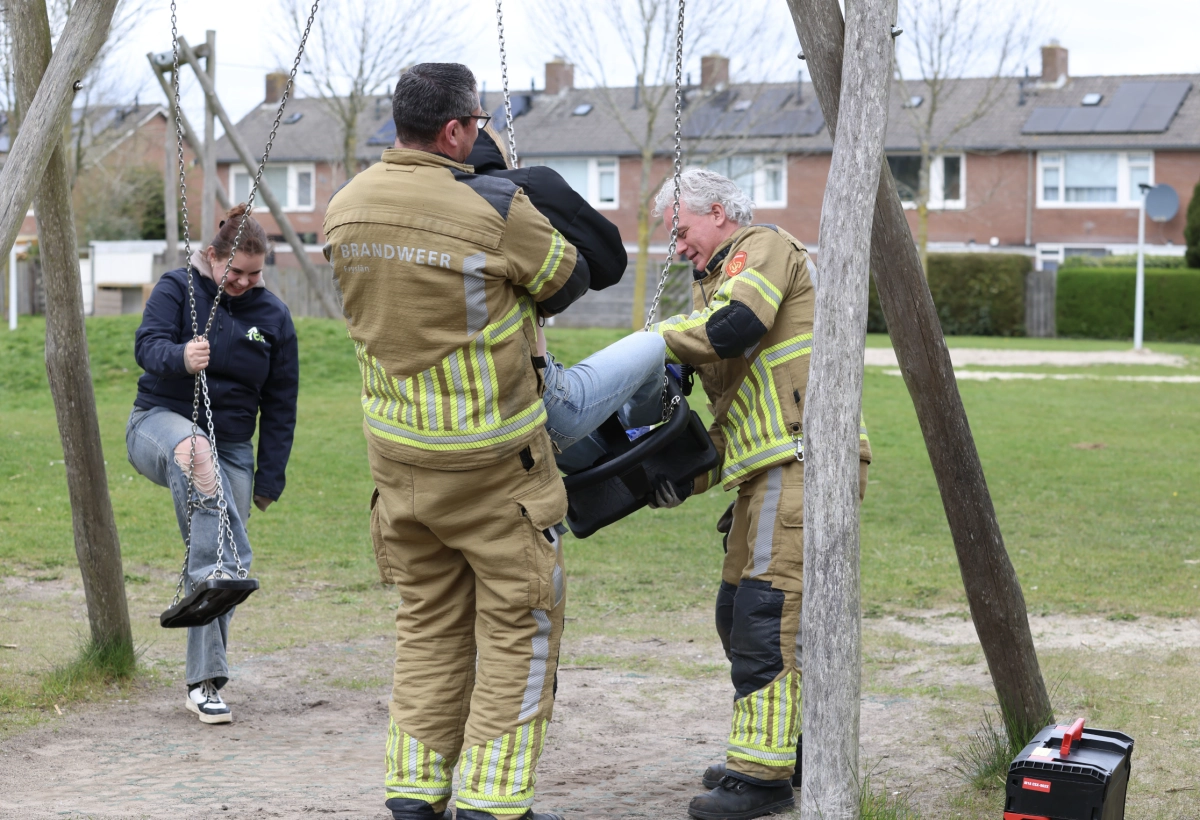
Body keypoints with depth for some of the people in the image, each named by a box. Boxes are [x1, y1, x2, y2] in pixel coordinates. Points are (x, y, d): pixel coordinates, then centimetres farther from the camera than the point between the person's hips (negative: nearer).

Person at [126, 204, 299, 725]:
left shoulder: (273, 317, 5)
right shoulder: (178, 288, -2)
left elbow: (280, 407, 8)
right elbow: (147, 344, -19)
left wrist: (269, 480, 4)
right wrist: (181, 357, -43)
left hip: (232, 449, 3)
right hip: (160, 422, -3)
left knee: (226, 562, -4)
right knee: (194, 449, -40)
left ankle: (204, 682, 6)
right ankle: (220, 573, -53)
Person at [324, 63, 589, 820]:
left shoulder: (346, 209, 0)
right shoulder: (495, 209, -18)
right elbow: (568, 281, -3)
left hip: (396, 444, 6)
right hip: (491, 455, -6)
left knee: (429, 618, 17)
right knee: (520, 618, 6)